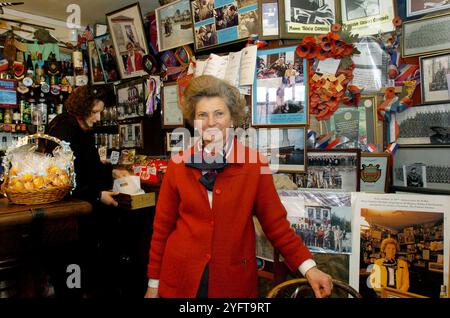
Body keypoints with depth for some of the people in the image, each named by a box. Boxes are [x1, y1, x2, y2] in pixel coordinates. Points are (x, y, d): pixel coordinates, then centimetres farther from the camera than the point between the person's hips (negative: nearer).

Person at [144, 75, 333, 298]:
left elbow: (275, 223, -4)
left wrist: (308, 267, -13)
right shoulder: (178, 164, -2)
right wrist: (153, 283, 5)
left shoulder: (255, 164, -7)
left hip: (235, 280, -1)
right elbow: (162, 227, 3)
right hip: (180, 280, 2)